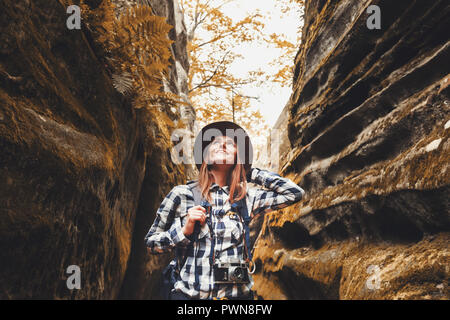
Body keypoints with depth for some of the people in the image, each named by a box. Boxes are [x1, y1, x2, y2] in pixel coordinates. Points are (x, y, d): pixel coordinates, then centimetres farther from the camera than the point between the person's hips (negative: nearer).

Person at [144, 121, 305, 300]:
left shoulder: (245, 198, 2)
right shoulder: (181, 194, -2)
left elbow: (295, 193, 0)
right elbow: (151, 242, 4)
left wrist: (250, 172, 5)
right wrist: (184, 231, -14)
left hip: (236, 293, 2)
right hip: (188, 293, -1)